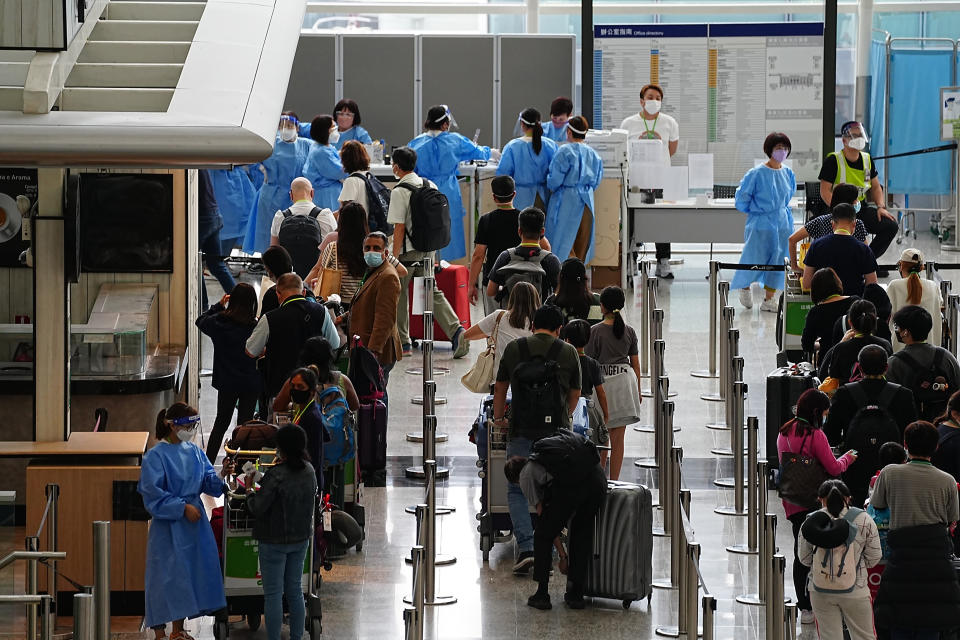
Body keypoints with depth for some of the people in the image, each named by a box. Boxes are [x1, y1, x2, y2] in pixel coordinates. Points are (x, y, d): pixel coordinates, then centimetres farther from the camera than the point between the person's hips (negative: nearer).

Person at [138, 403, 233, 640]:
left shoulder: (194, 452, 8)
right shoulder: (155, 456, -11)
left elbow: (208, 482, 6)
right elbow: (153, 494, -14)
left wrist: (222, 475, -15)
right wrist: (183, 507, -17)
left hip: (194, 524, 6)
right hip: (168, 527, -6)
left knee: (188, 573, 9)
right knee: (165, 576, -4)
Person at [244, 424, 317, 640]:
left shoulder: (276, 475, -23)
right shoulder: (309, 471, -1)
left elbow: (257, 508, -20)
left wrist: (249, 489, 0)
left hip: (275, 541, -7)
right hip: (301, 539, 7)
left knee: (273, 593, 2)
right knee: (295, 590, 16)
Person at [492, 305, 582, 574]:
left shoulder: (514, 349, 5)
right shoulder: (569, 352, 4)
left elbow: (500, 388, 18)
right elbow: (574, 395, 15)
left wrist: (498, 418, 35)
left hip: (522, 432, 0)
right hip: (556, 431, 1)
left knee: (517, 491, 6)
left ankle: (526, 548, -9)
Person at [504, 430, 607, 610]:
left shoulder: (526, 475, 21)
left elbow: (542, 512, 21)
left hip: (570, 485, -6)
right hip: (598, 479, 6)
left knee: (543, 536, 15)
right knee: (582, 537, 23)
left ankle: (542, 595, 17)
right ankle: (576, 595, 25)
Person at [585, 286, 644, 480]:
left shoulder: (595, 331, -9)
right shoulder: (629, 331, 3)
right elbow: (635, 364, 8)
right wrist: (637, 390, 19)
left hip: (603, 381, -3)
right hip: (625, 380, 3)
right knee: (618, 438, 6)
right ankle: (614, 481, 8)